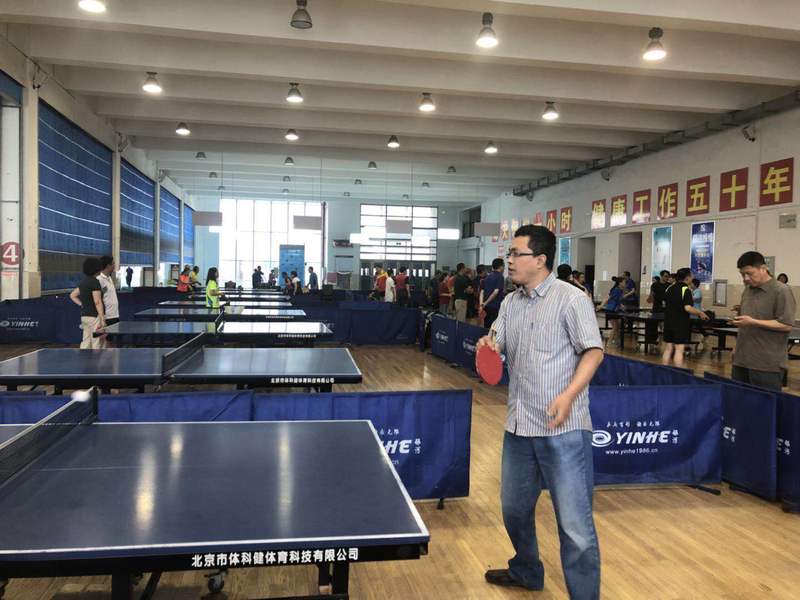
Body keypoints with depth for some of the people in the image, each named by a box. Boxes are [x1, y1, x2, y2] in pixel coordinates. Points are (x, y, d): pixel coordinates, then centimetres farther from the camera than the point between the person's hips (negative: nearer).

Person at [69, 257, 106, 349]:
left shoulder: (83, 281, 12)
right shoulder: (94, 282, -15)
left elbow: (72, 295, 22)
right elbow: (97, 302, -20)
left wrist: (82, 305, 15)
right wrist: (102, 319, -20)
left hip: (84, 315, 9)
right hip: (94, 316, -9)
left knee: (85, 343, 11)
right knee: (96, 346, -4)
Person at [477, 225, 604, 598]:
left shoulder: (570, 299, -8)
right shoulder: (510, 303, 12)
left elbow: (594, 351, -10)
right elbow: (496, 346, 15)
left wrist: (568, 395, -24)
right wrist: (487, 346, -10)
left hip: (563, 429, -7)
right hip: (518, 426, 7)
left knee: (575, 523, -3)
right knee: (513, 507, 21)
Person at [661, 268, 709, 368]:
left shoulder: (669, 288, 9)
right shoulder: (686, 289, -13)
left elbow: (664, 304, 20)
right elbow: (688, 308, -22)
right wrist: (700, 313, -10)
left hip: (668, 322, 7)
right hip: (681, 324, -6)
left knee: (668, 349, 10)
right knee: (679, 350, -5)